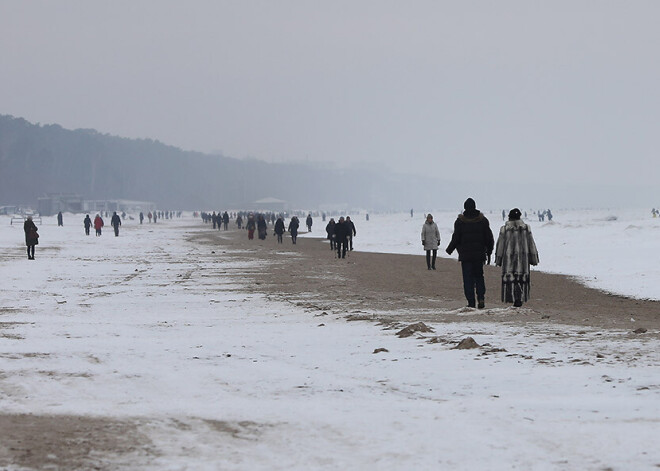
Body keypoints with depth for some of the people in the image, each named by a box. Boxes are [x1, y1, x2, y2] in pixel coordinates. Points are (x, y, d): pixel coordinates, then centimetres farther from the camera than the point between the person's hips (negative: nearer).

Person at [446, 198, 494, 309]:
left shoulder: (460, 221, -8)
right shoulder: (483, 220, 1)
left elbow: (456, 239, -6)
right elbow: (489, 238, 4)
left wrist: (449, 250, 11)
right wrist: (489, 252, 17)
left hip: (465, 255, -2)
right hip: (479, 254, 2)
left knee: (468, 279, 2)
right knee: (479, 276, 15)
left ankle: (471, 302, -2)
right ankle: (481, 297, -3)